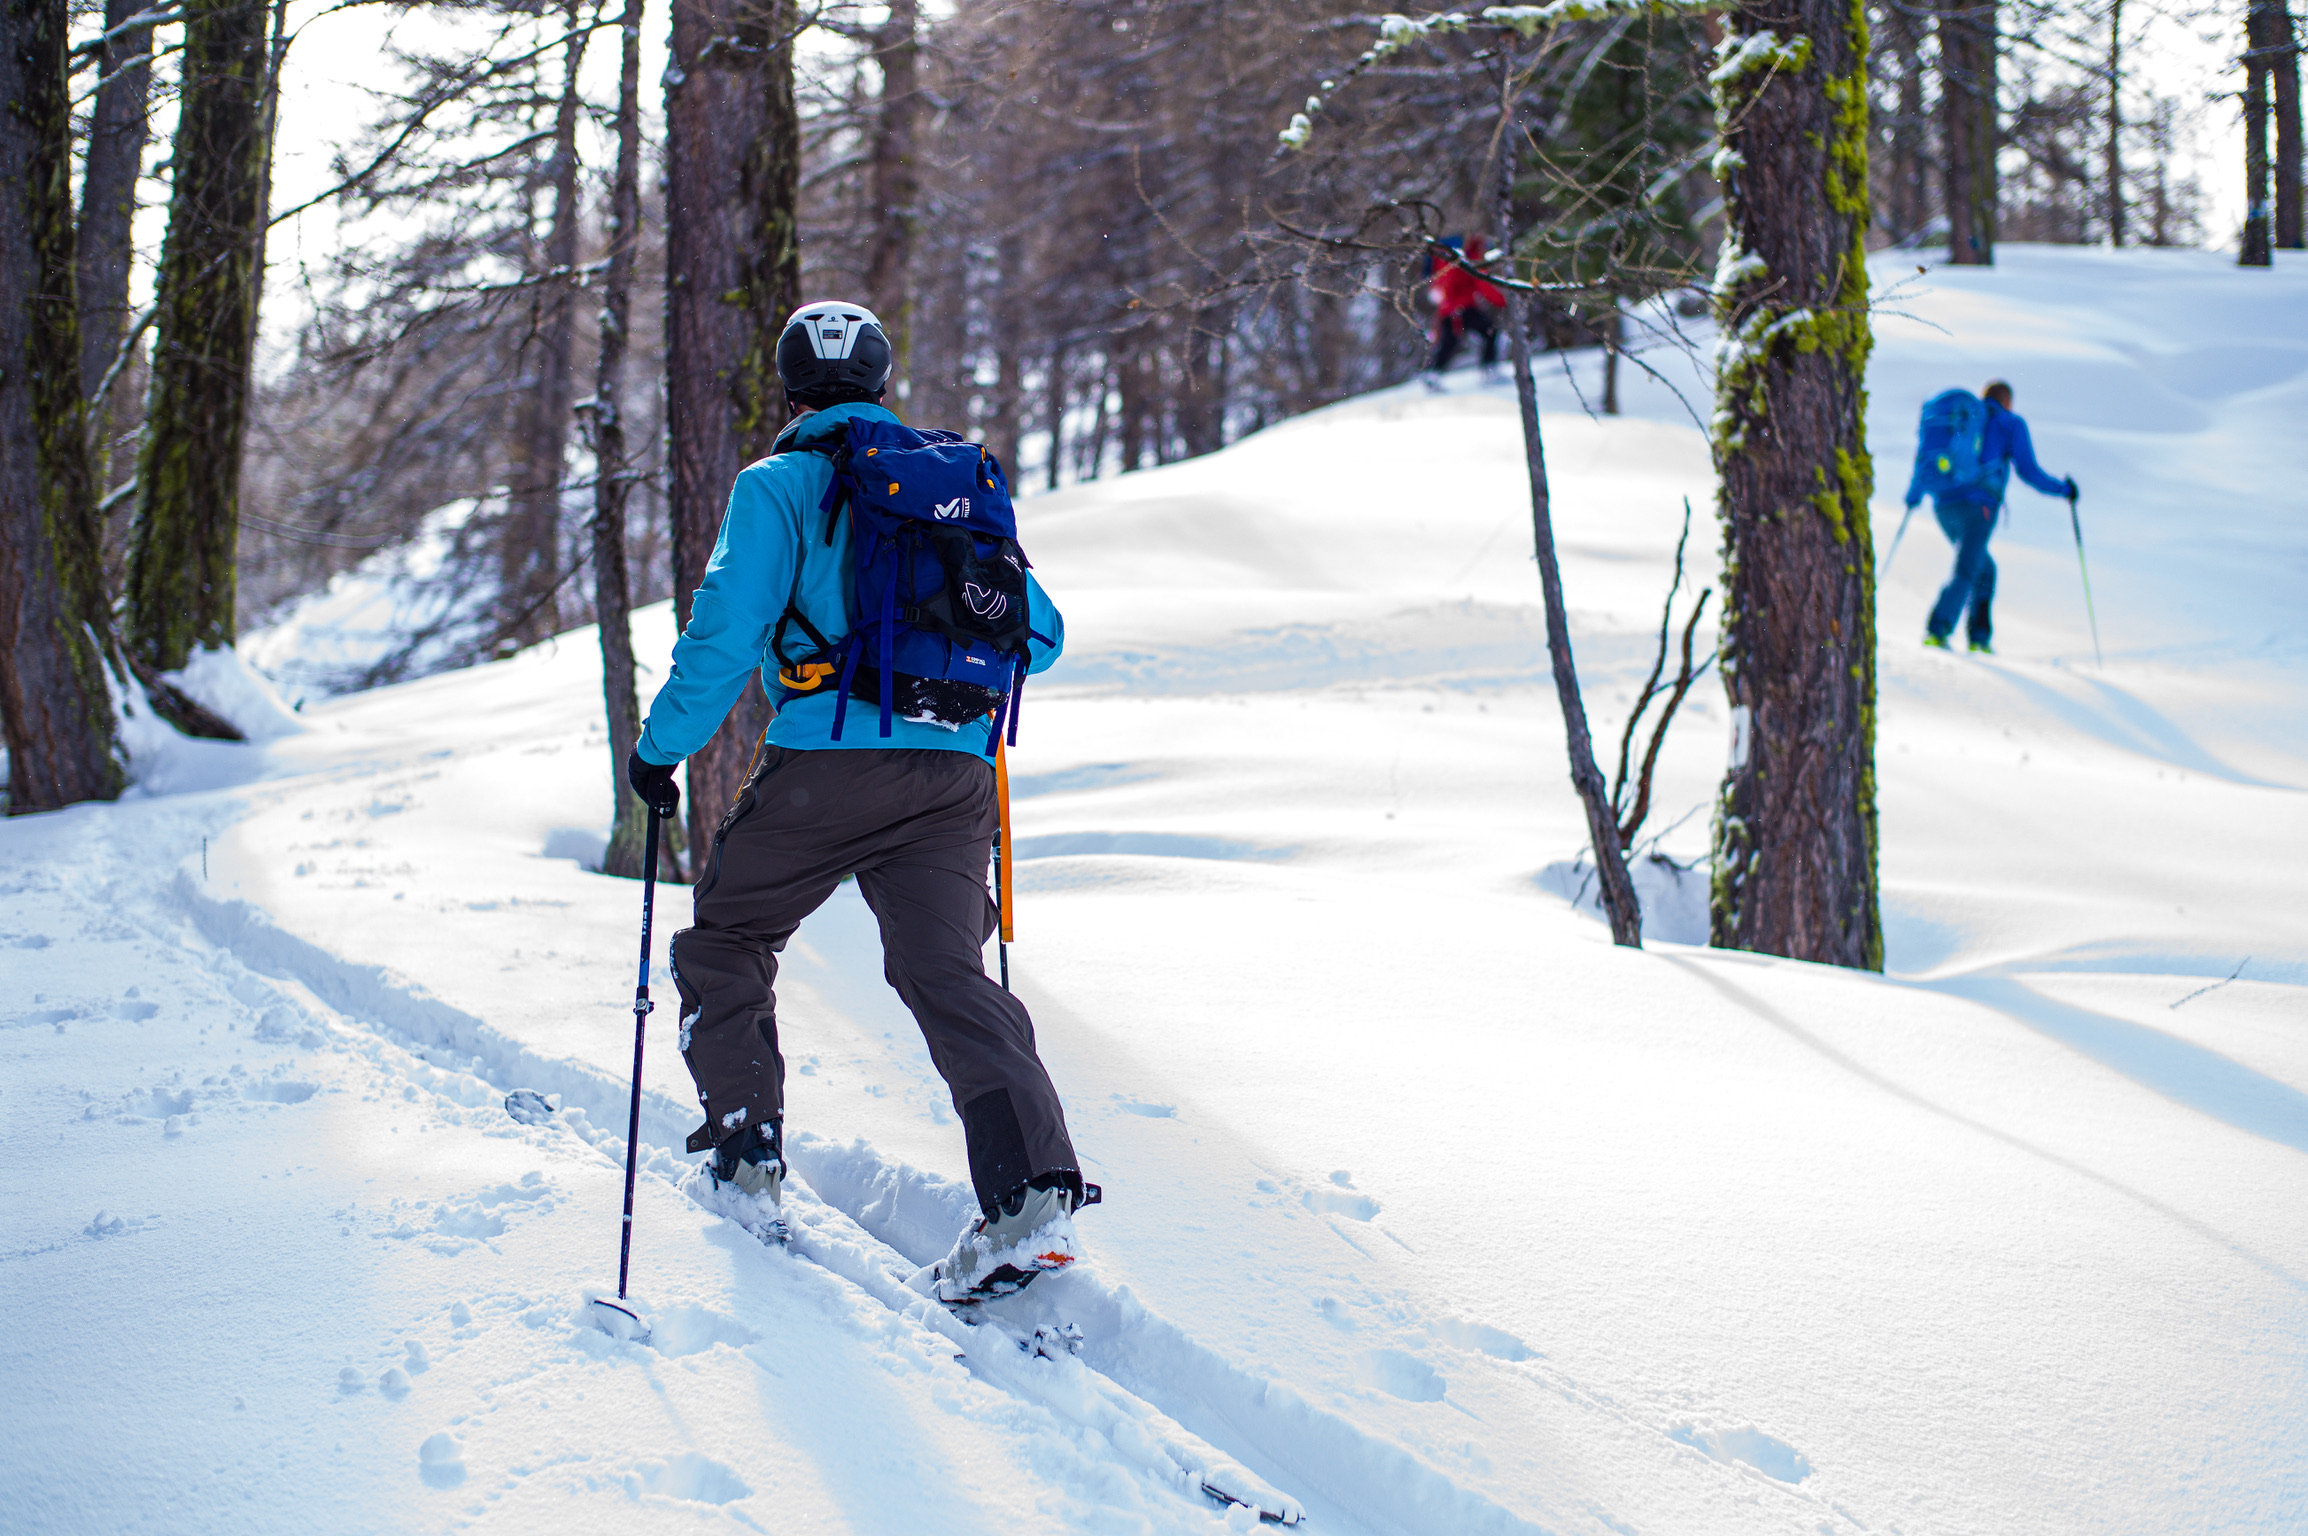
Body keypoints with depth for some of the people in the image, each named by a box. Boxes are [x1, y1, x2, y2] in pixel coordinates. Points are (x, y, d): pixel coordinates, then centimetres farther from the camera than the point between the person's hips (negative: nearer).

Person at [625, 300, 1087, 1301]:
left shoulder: (780, 485, 3)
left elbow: (726, 633, -9)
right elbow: (1039, 634, 20)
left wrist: (661, 747, 2)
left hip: (825, 765, -4)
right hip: (953, 771, 4)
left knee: (727, 942, 17)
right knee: (950, 972, -2)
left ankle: (745, 1157, 14)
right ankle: (1035, 1186, -20)